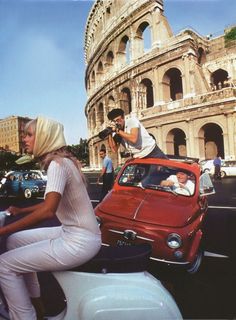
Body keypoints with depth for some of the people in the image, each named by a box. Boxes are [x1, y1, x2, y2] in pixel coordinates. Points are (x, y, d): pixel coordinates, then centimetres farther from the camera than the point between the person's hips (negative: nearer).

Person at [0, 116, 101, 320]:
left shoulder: (57, 163, -17)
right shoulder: (62, 161, 11)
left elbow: (48, 210, -28)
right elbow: (52, 202, 23)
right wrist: (21, 211, 24)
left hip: (80, 241, -9)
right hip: (74, 233, 10)